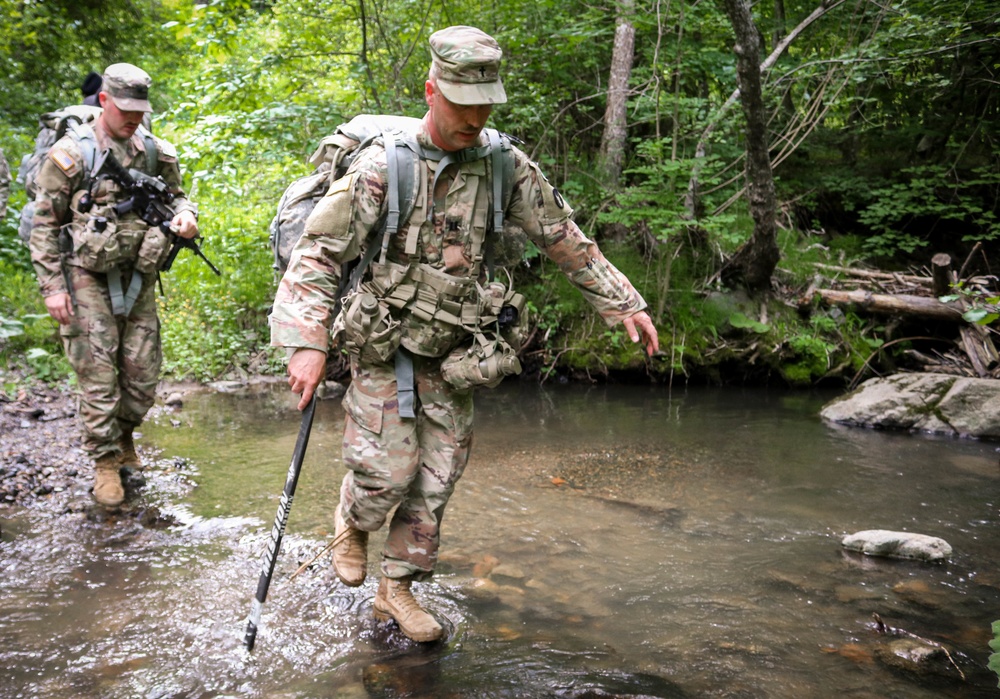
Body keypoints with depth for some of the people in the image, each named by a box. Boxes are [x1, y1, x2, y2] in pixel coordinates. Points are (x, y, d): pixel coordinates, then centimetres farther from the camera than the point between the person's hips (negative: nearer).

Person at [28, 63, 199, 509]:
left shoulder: (154, 151, 3)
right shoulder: (71, 153, -7)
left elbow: (176, 196, 18)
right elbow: (43, 223, -4)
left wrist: (185, 216, -8)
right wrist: (52, 287, -9)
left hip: (139, 279, 4)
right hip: (89, 280, -4)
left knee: (142, 376, 8)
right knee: (98, 377, -2)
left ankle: (123, 437, 35)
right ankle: (106, 462, 14)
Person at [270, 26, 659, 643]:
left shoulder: (505, 165, -3)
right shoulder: (384, 165, -15)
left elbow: (566, 240, 7)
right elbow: (318, 253, -15)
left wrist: (624, 304, 8)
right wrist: (307, 343, -26)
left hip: (452, 357, 4)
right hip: (384, 348, -3)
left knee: (435, 483, 7)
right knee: (386, 473, -8)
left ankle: (398, 589, 27)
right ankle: (352, 521, 29)